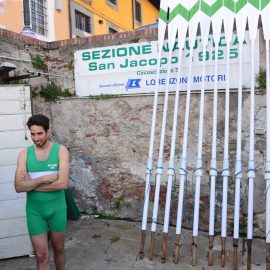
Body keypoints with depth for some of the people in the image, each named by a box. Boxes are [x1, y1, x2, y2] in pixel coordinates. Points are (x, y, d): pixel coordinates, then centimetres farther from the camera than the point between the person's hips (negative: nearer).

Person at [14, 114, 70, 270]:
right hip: (34, 211, 1)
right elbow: (19, 187, -14)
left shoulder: (61, 150, -12)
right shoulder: (25, 154, -6)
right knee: (41, 255, 8)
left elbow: (63, 183, -22)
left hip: (57, 209, -1)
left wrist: (32, 184, -17)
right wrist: (45, 178, -23)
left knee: (58, 248, 19)